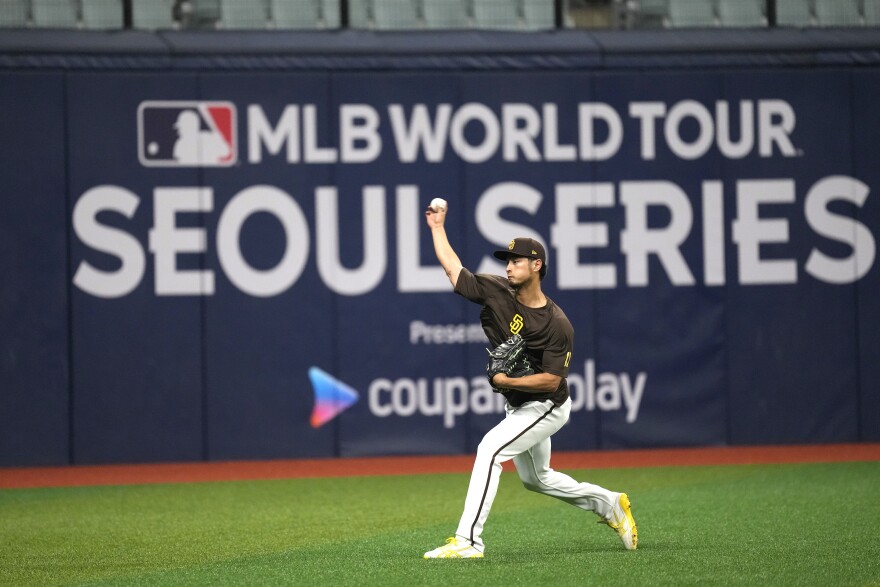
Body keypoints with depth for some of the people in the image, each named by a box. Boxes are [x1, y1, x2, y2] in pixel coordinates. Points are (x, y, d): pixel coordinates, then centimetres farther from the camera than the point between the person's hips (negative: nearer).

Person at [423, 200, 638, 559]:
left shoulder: (556, 324, -24)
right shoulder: (498, 293, -7)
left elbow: (551, 380, -25)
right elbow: (454, 270, 0)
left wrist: (507, 382, -26)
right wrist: (437, 228, 1)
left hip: (545, 407, -9)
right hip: (518, 407, 9)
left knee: (491, 449, -25)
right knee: (535, 479, 22)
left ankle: (468, 541, -29)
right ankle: (609, 504, 40)